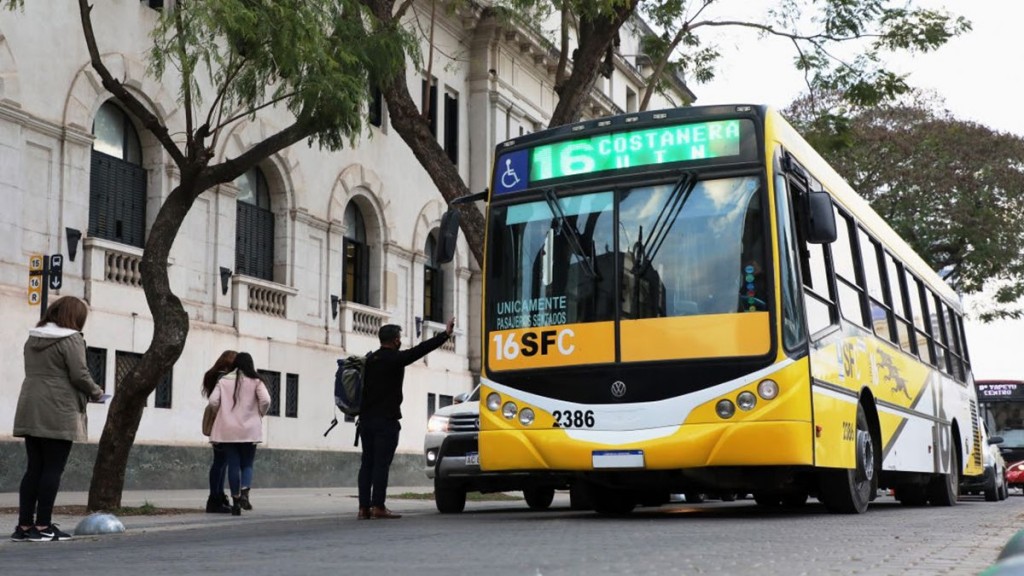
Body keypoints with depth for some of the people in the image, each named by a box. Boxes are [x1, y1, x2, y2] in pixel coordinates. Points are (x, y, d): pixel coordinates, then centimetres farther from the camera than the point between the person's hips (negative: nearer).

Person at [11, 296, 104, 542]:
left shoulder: (33, 340, 15)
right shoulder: (71, 339, -9)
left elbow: (34, 373, 16)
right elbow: (79, 375, -14)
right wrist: (96, 393, 4)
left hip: (31, 412, 7)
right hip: (59, 414, -7)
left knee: (34, 468, 10)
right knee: (53, 469, -2)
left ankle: (24, 525, 10)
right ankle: (43, 526, 0)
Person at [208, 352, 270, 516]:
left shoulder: (224, 381, 4)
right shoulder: (255, 381, 0)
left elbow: (213, 401, -4)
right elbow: (265, 400, -12)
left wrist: (223, 413, 14)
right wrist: (260, 414, 7)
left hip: (228, 430, 1)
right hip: (249, 430, -1)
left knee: (233, 465, 7)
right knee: (247, 464, 8)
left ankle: (235, 500, 6)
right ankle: (244, 493, -16)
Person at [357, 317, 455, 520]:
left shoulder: (370, 359, 12)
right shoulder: (394, 358, -9)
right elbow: (420, 350, -12)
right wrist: (445, 334, -8)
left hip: (366, 419, 7)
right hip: (386, 420, -7)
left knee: (367, 463, 6)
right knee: (382, 463, -6)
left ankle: (364, 507, 4)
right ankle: (378, 507, -8)